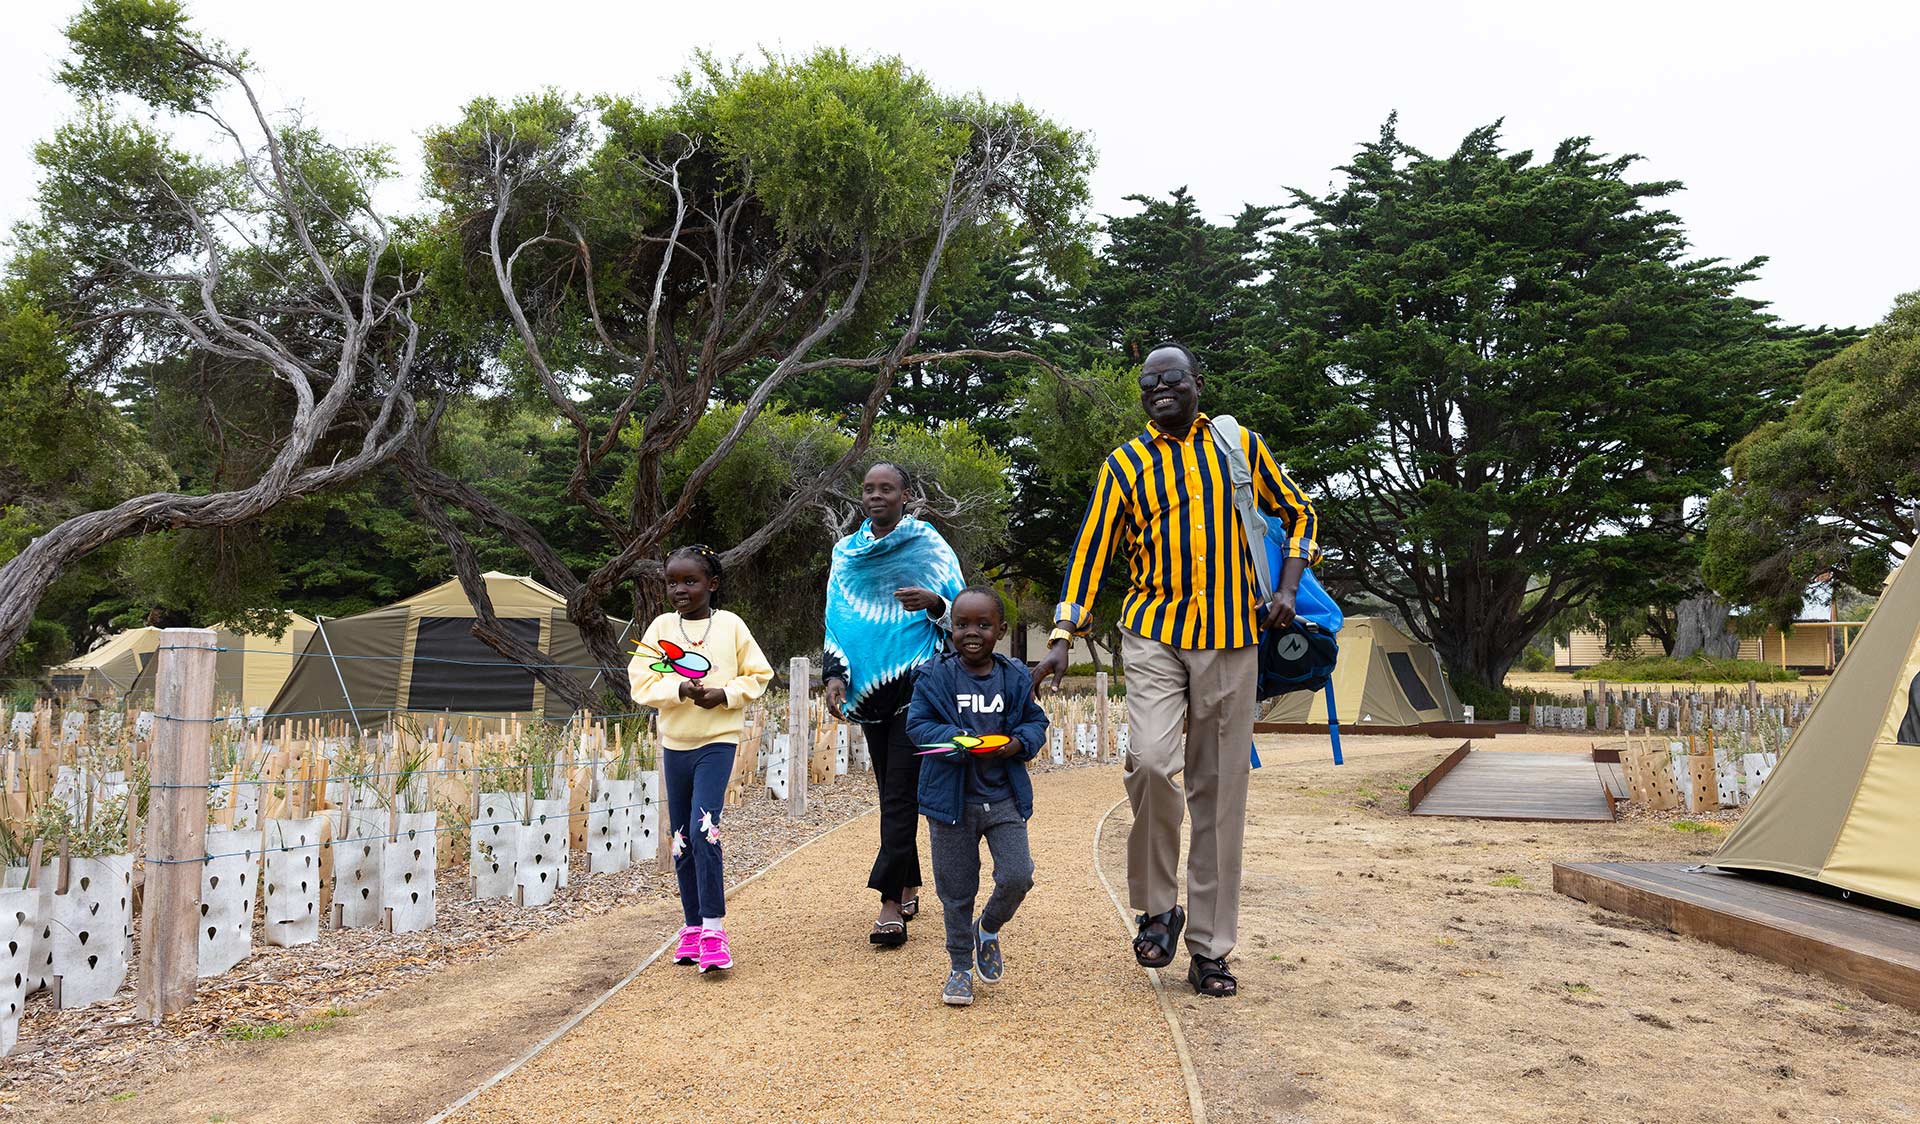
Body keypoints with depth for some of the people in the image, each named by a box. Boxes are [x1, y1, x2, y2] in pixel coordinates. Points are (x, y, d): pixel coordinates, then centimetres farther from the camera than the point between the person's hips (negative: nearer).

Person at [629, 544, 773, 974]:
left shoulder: (731, 625, -3)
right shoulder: (661, 627, 2)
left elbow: (758, 674, 2)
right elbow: (641, 682, -3)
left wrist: (726, 694, -15)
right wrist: (681, 690, -20)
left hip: (718, 741, -4)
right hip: (675, 743, 4)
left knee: (703, 829, -17)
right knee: (682, 839, 10)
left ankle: (714, 929, -9)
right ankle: (693, 927, 23)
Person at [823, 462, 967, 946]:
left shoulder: (930, 547, 1)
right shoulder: (846, 552, 13)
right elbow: (836, 620, 16)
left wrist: (933, 603, -21)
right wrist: (835, 673, 3)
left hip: (915, 685, -4)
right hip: (869, 687, 5)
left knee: (901, 791, -9)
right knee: (891, 792, 10)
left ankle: (891, 902, -10)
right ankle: (908, 889, 20)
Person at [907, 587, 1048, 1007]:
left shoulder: (1016, 678, 2)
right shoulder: (934, 677, -4)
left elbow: (1036, 721, 10)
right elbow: (918, 724, -6)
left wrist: (1019, 742, -11)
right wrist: (957, 740, -22)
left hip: (1004, 798, 2)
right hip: (952, 799, -1)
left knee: (1017, 877, -8)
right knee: (956, 890, 8)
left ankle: (989, 928, 25)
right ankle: (960, 967, 27)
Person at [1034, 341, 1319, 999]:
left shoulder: (1242, 447, 10)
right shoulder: (1125, 465, 7)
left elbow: (1298, 514, 21)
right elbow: (1091, 551, 5)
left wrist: (1286, 589, 5)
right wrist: (1061, 640, -4)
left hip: (1231, 639, 1)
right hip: (1153, 634, -1)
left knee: (1220, 793, 3)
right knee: (1152, 760, -23)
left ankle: (1209, 949, 13)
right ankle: (1157, 905, 0)